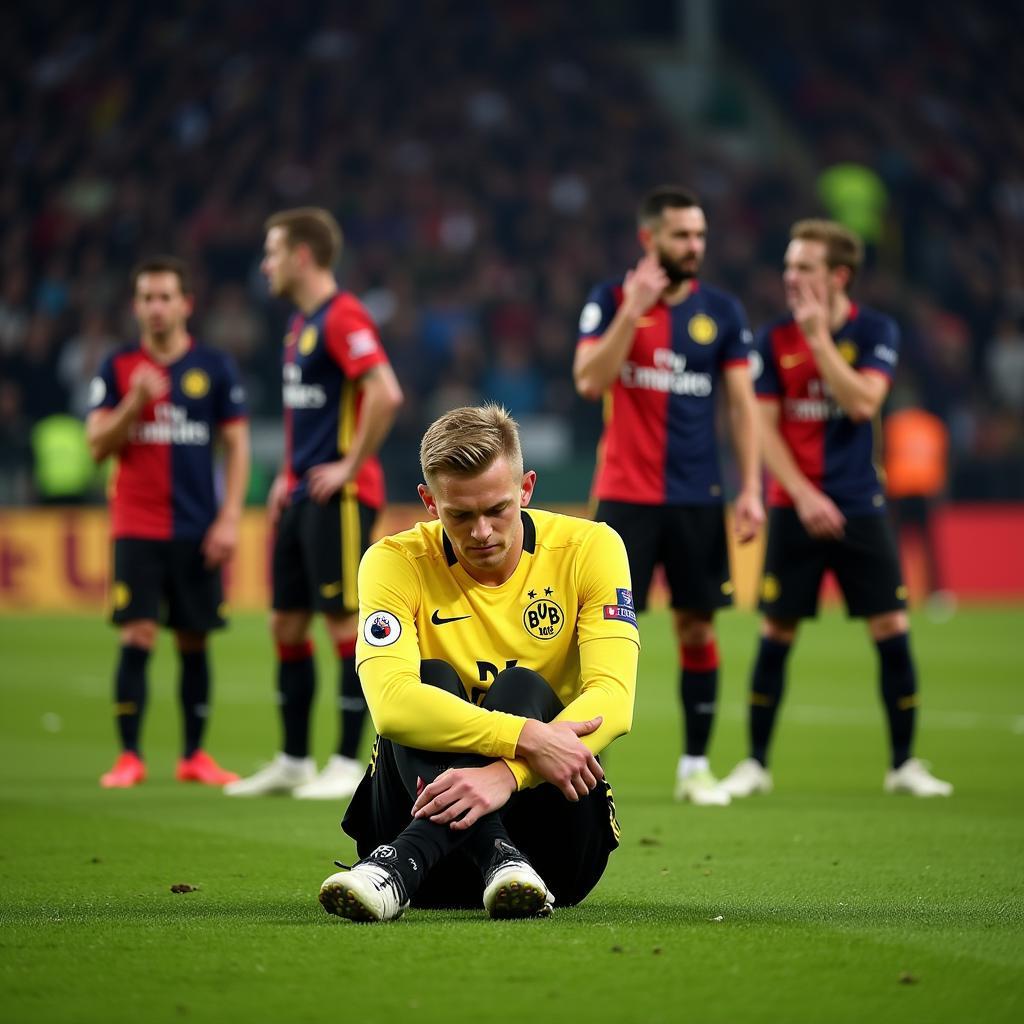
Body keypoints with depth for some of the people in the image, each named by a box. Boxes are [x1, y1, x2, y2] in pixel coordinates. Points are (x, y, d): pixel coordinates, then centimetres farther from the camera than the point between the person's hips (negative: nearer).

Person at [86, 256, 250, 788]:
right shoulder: (117, 368, 4)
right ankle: (129, 756, -3)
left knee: (194, 641, 4)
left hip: (199, 530, 1)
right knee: (137, 639, -9)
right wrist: (135, 403, -16)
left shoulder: (214, 367, 5)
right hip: (136, 526, -1)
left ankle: (194, 755, 14)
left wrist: (230, 518, -2)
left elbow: (236, 446, 6)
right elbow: (98, 445, 1)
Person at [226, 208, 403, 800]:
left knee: (345, 624, -5)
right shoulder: (301, 323, 16)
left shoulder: (342, 317, -14)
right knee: (287, 625, 11)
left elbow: (385, 394, -25)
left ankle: (348, 764, -1)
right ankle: (294, 762, 18)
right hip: (301, 498, 10)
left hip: (339, 498, -10)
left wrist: (350, 466, -19)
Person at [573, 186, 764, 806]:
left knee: (697, 628, 4)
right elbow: (589, 382, -12)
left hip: (698, 498, 2)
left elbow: (743, 404, 6)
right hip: (626, 495, -2)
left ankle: (696, 766, 13)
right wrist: (633, 310, -18)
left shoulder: (722, 311, 5)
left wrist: (752, 489, -1)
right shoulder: (610, 301, 0)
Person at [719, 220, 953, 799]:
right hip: (795, 507, 0)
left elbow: (863, 403, -17)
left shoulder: (876, 332, -2)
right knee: (777, 635, 0)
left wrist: (818, 337, -18)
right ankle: (756, 764, 11)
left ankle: (904, 765, 7)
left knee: (892, 630, -4)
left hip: (860, 506, 0)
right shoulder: (775, 339, 0)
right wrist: (804, 495, -10)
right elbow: (765, 426, -1)